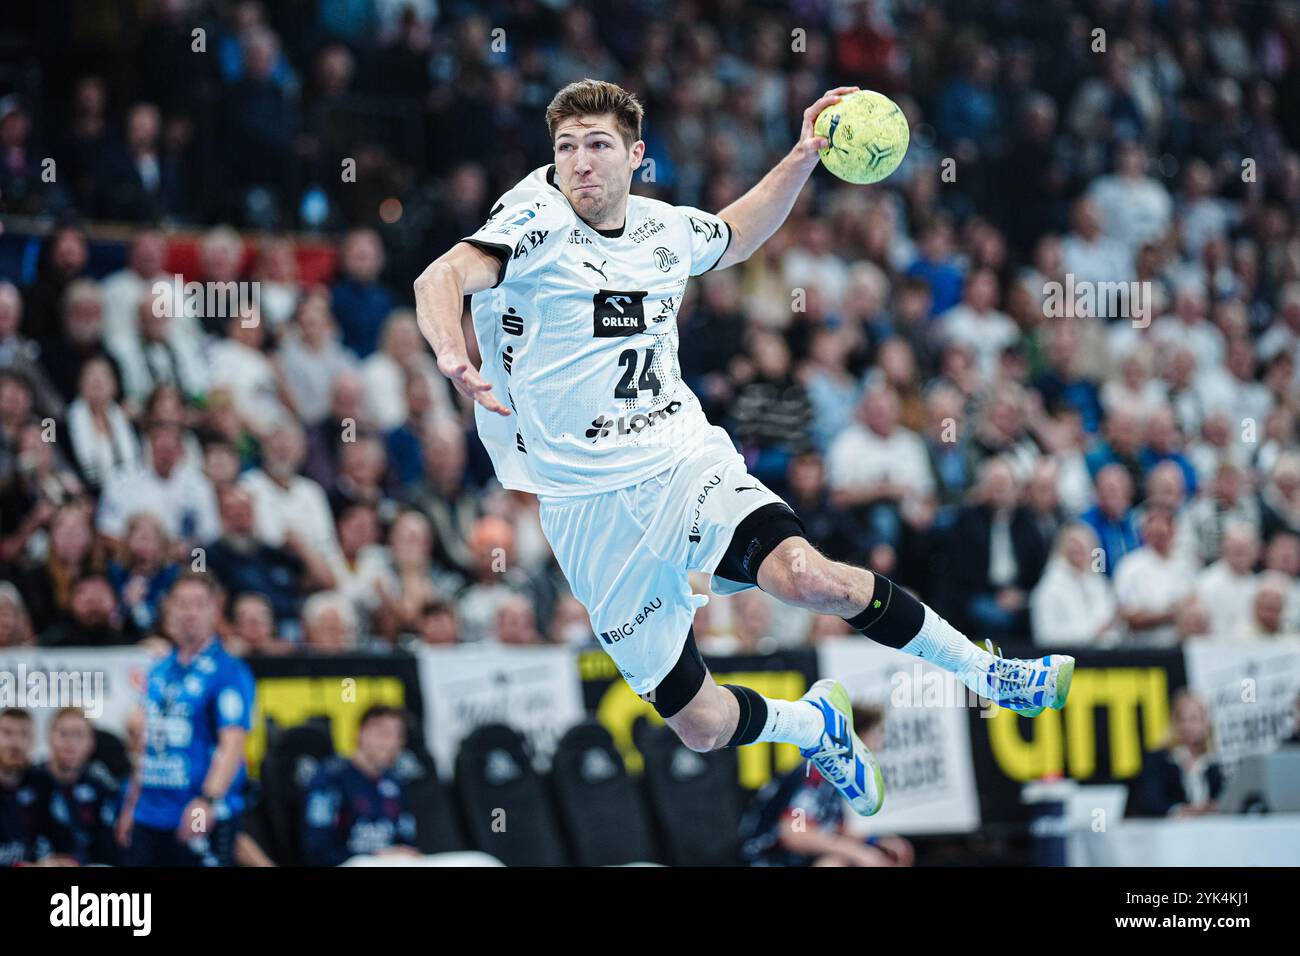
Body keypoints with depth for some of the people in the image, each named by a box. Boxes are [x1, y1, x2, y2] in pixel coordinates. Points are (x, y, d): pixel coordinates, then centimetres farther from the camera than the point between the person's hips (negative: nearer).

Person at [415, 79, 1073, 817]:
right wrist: (451, 354, -48)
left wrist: (804, 157, 22)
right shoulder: (540, 222, -8)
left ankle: (988, 674, -11)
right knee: (704, 726, -3)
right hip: (590, 503, -2)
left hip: (686, 462, 3)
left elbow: (736, 237, 34)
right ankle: (817, 724, 30)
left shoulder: (666, 228, 9)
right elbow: (444, 275, -27)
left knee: (806, 576, -29)